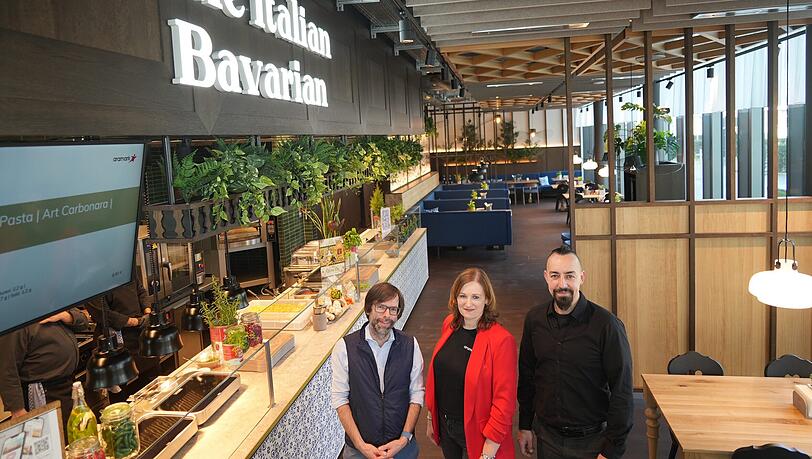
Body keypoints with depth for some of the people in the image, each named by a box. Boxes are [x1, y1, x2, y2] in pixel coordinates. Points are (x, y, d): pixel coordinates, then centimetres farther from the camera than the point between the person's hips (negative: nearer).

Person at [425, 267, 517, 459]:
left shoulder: (501, 340, -22)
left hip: (477, 431, -5)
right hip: (445, 425, 5)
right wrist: (431, 416, 12)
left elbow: (504, 399, -20)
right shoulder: (450, 324, -4)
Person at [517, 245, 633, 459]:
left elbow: (621, 391, -14)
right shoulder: (534, 319, -3)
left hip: (591, 441, -4)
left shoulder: (607, 325, -17)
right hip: (546, 436, 4)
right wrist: (524, 425, 9)